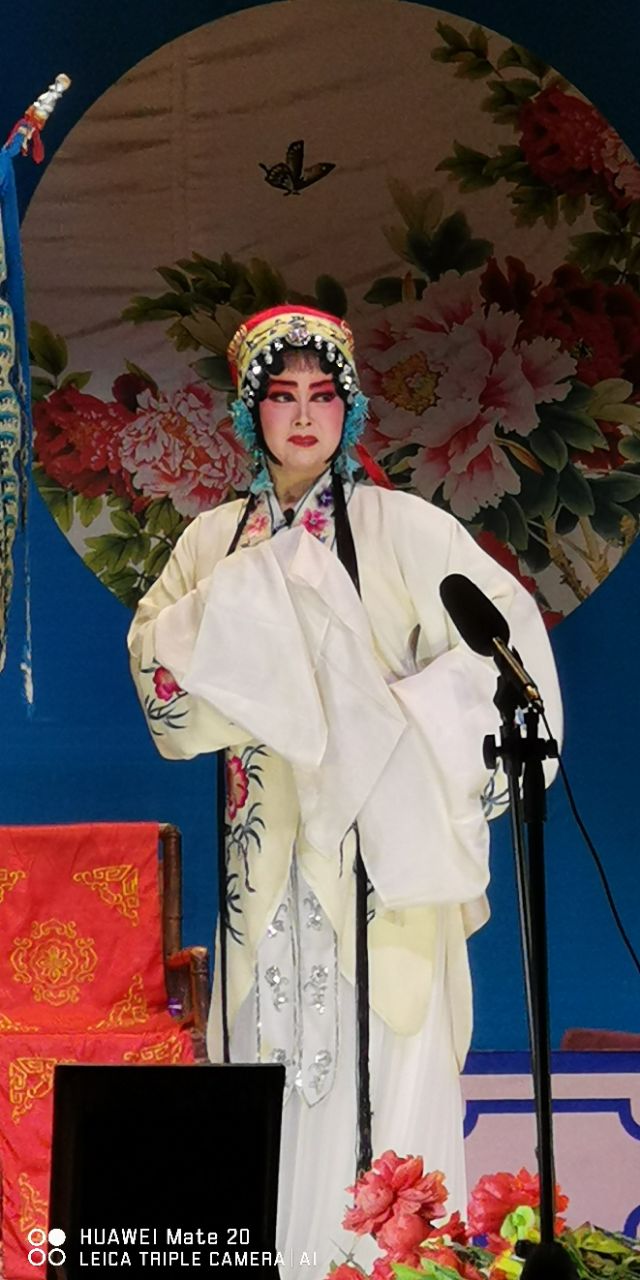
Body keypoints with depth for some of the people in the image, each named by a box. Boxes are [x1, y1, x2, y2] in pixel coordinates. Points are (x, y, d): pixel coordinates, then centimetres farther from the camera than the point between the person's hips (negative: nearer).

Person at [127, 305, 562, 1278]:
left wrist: (402, 717, -12)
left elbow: (510, 627, -6)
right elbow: (155, 651, 2)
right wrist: (250, 584, -9)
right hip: (271, 838, 3)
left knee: (387, 1037, -6)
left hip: (377, 834, -3)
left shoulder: (400, 526, 1)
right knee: (281, 1028, 2)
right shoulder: (217, 540, 12)